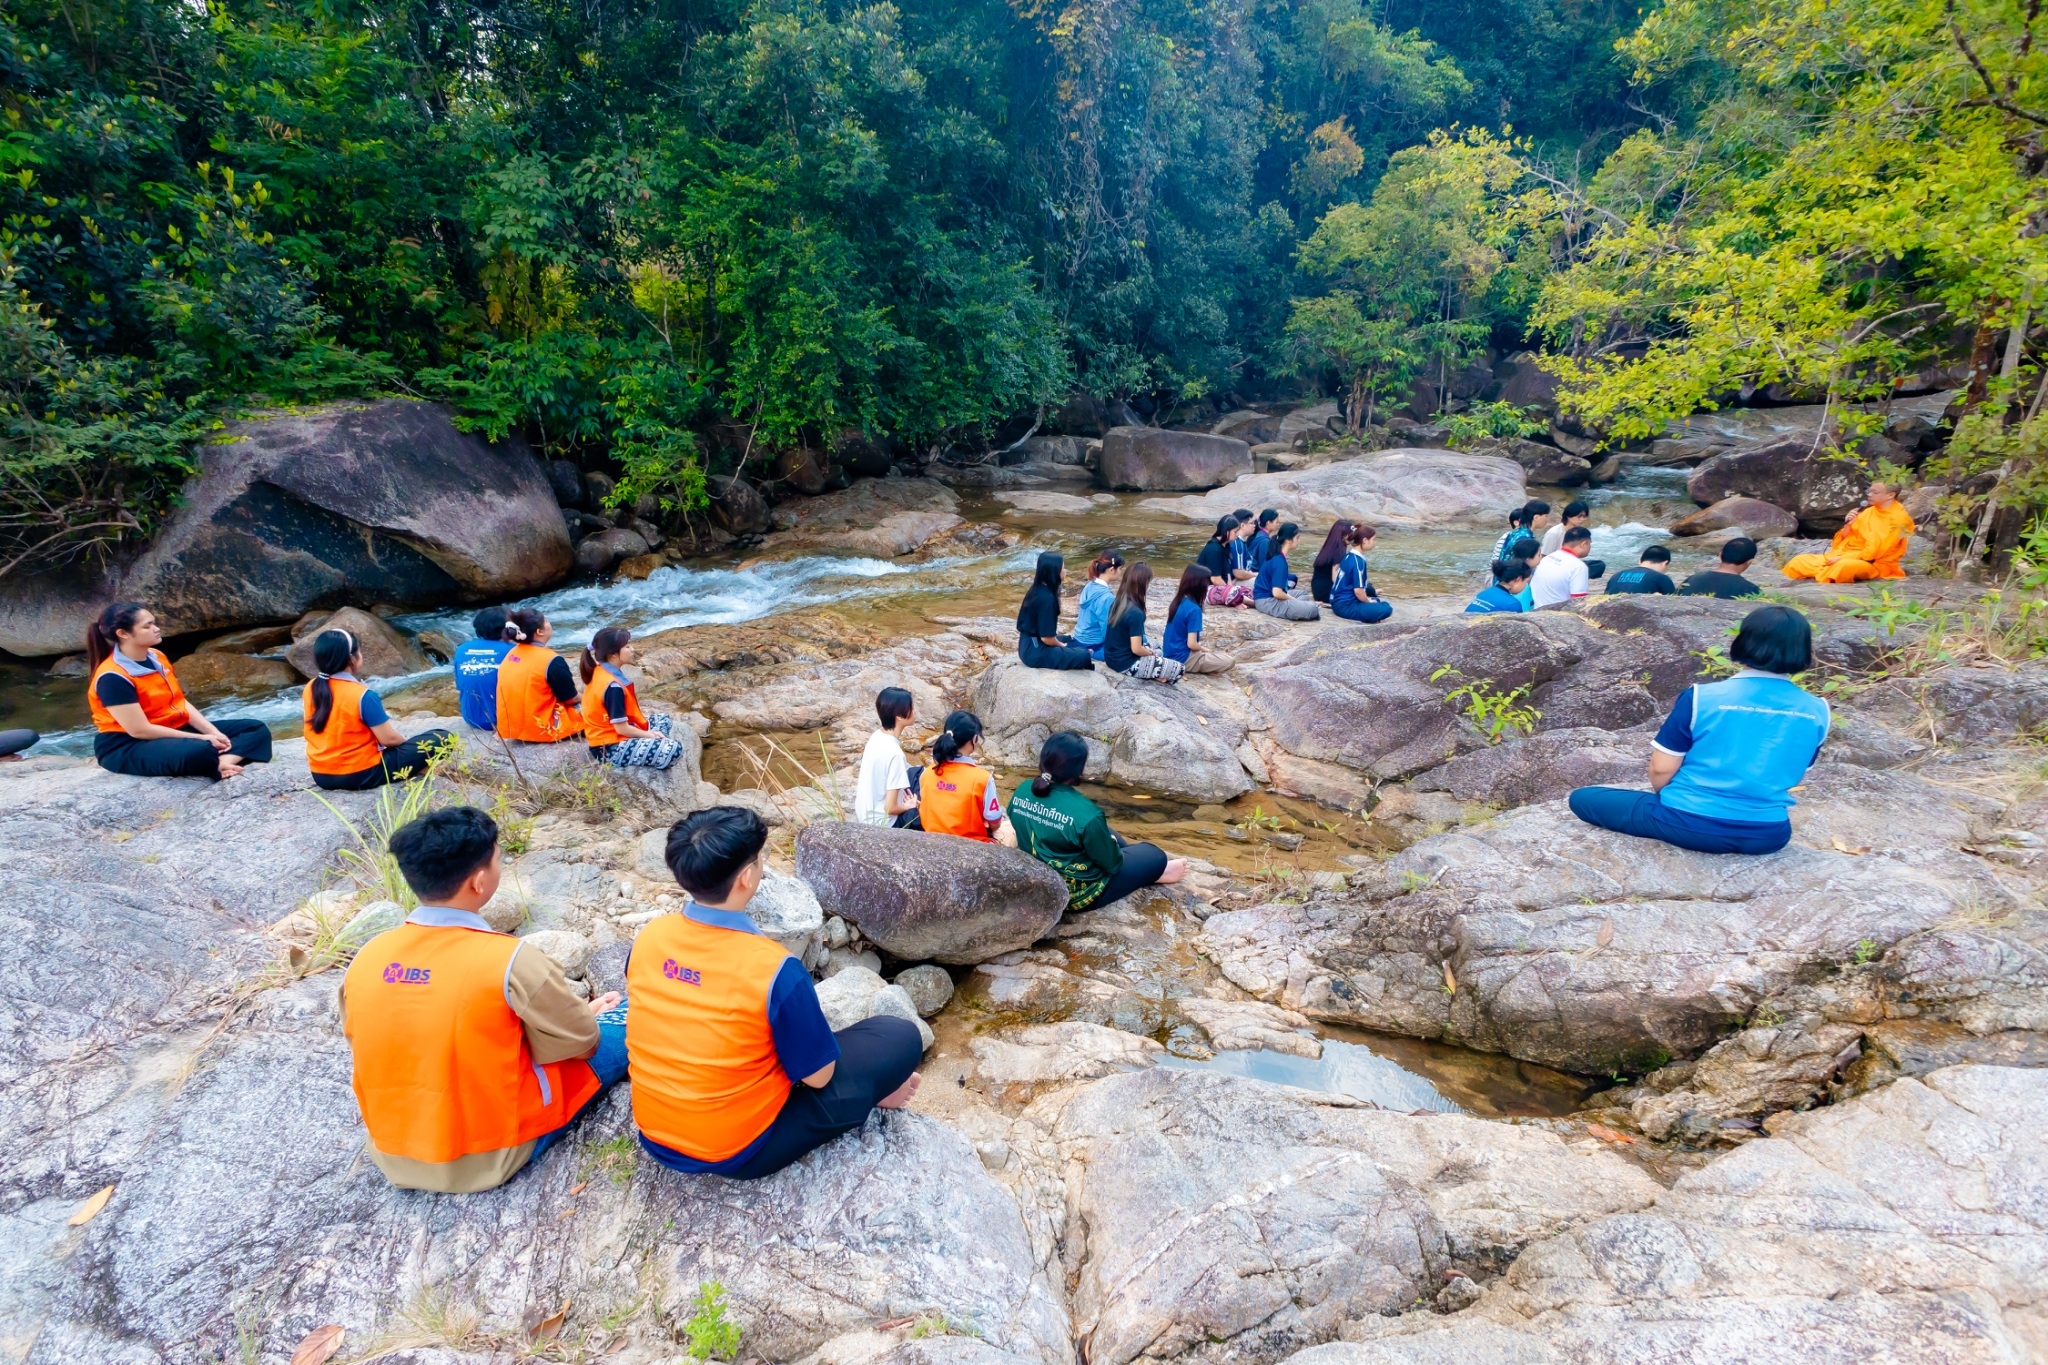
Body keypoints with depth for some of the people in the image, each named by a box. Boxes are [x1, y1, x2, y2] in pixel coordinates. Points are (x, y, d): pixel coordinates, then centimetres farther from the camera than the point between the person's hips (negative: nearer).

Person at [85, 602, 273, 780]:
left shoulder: (157, 657, 6)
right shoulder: (112, 677, -19)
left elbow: (180, 702, 7)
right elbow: (140, 730, -20)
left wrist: (213, 733, -8)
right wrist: (201, 739, -19)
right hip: (127, 747, -9)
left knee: (257, 729, -4)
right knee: (201, 751, -42)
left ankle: (223, 761, -30)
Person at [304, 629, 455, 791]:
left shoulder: (310, 688, 1)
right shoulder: (362, 695, -20)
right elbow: (388, 739, -15)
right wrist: (406, 742, 7)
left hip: (321, 775, 8)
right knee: (442, 738, -7)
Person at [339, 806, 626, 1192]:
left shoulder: (365, 958, -10)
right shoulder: (512, 962, -27)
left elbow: (362, 1047, 7)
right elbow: (580, 1042, -11)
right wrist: (589, 1013, 13)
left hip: (392, 1155, 6)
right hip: (493, 1155, -6)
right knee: (622, 1024, 10)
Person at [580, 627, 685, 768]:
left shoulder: (600, 672, 3)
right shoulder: (613, 686, -25)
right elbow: (622, 728, -22)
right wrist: (650, 735, -7)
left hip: (608, 734, 10)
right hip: (612, 748, -10)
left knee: (665, 720, 20)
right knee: (674, 749, -22)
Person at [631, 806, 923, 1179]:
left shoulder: (648, 936, -10)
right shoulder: (773, 968, -28)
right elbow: (817, 1075, -16)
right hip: (737, 1151, -6)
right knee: (901, 1036, 2)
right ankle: (867, 1095, 30)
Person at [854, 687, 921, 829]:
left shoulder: (876, 736, -3)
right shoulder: (894, 753, -27)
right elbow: (890, 808, -24)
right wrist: (908, 806, -4)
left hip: (865, 814, 8)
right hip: (882, 823, -8)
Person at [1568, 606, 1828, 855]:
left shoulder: (1702, 697, -15)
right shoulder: (1816, 712, -4)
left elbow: (1660, 770, -9)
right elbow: (1793, 778, 10)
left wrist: (1666, 796, 13)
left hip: (1691, 824, -4)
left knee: (1582, 798, 9)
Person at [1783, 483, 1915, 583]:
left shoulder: (1898, 519, -9)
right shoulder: (1868, 512, 13)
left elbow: (1875, 551, -16)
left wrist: (1843, 558, -18)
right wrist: (1848, 524, -5)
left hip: (1874, 565, -6)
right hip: (1844, 557, 6)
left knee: (1845, 566, -40)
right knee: (1798, 562, -7)